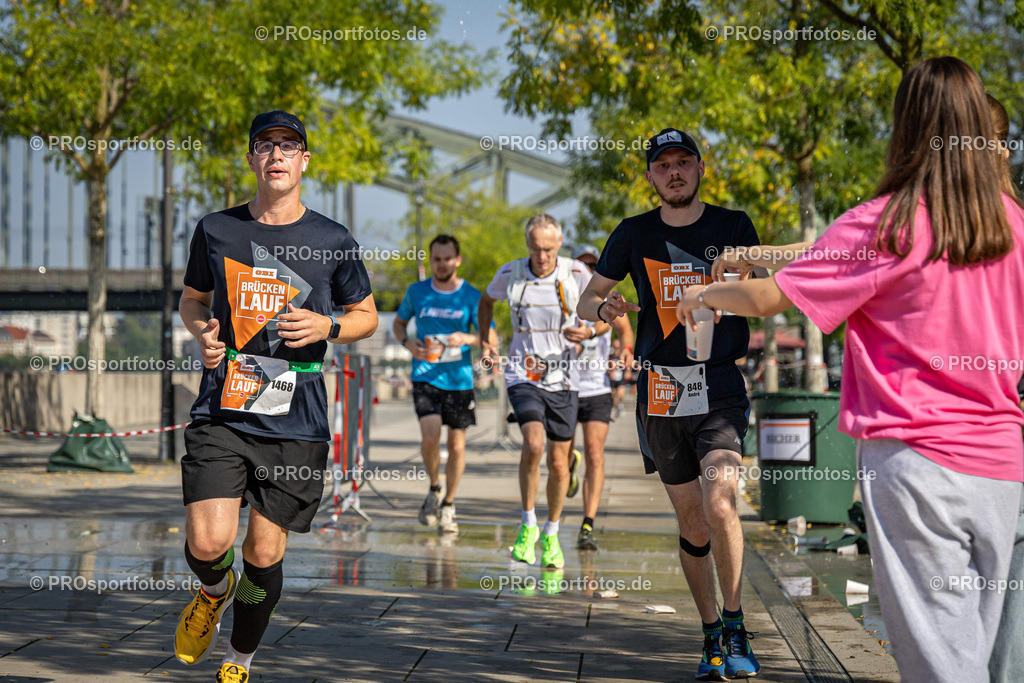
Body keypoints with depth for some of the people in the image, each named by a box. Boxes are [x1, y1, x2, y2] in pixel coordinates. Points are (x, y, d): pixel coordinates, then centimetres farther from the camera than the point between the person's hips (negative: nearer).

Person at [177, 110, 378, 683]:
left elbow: (367, 316, 13)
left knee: (265, 554, 3)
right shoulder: (216, 230, 5)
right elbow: (193, 297, 21)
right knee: (208, 543, -15)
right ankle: (214, 593, 23)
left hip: (296, 421, 0)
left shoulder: (334, 242, 2)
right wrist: (202, 330, -2)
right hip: (223, 412, 0)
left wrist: (328, 327, -8)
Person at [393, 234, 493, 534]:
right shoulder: (416, 292, 3)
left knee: (457, 445, 4)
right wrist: (407, 342, -2)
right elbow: (399, 321, 19)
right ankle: (434, 489, 10)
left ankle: (448, 505, 24)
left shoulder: (471, 296, -1)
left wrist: (468, 338, -23)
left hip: (459, 378, 0)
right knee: (430, 437, -18)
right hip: (425, 377, 0)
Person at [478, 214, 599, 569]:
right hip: (523, 375, -1)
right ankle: (527, 526, -7)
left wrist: (588, 332, -16)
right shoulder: (510, 274, -5)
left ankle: (551, 534, 30)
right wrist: (484, 338, 10)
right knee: (534, 444, -25)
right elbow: (487, 299, 19)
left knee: (559, 463, 7)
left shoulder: (577, 274, -8)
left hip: (563, 378, 1)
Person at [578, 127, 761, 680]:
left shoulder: (734, 227, 4)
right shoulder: (634, 234, 7)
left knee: (720, 504, -21)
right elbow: (585, 302, 12)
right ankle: (711, 635, 22)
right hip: (659, 391, 2)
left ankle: (735, 628, -4)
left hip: (720, 387, -2)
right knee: (691, 522, 7)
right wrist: (605, 308, -12)